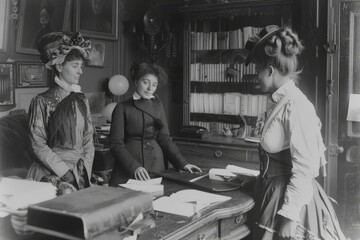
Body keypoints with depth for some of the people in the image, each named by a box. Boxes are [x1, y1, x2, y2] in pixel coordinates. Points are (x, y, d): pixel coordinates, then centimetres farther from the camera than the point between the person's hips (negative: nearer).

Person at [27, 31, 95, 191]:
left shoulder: (81, 100, 8)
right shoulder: (42, 101, -6)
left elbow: (88, 141, 9)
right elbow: (39, 145, -9)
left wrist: (84, 171, -4)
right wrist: (66, 173, -12)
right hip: (51, 175, -4)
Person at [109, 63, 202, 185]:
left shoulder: (157, 106, 12)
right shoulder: (122, 108, 0)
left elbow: (165, 139, 11)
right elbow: (116, 144, -7)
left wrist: (182, 164, 1)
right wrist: (134, 167, -20)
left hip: (156, 169, 3)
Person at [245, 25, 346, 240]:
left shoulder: (295, 106, -21)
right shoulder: (281, 102, 5)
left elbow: (304, 169, -21)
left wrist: (289, 217, -20)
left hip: (291, 200, -8)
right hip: (275, 194, 8)